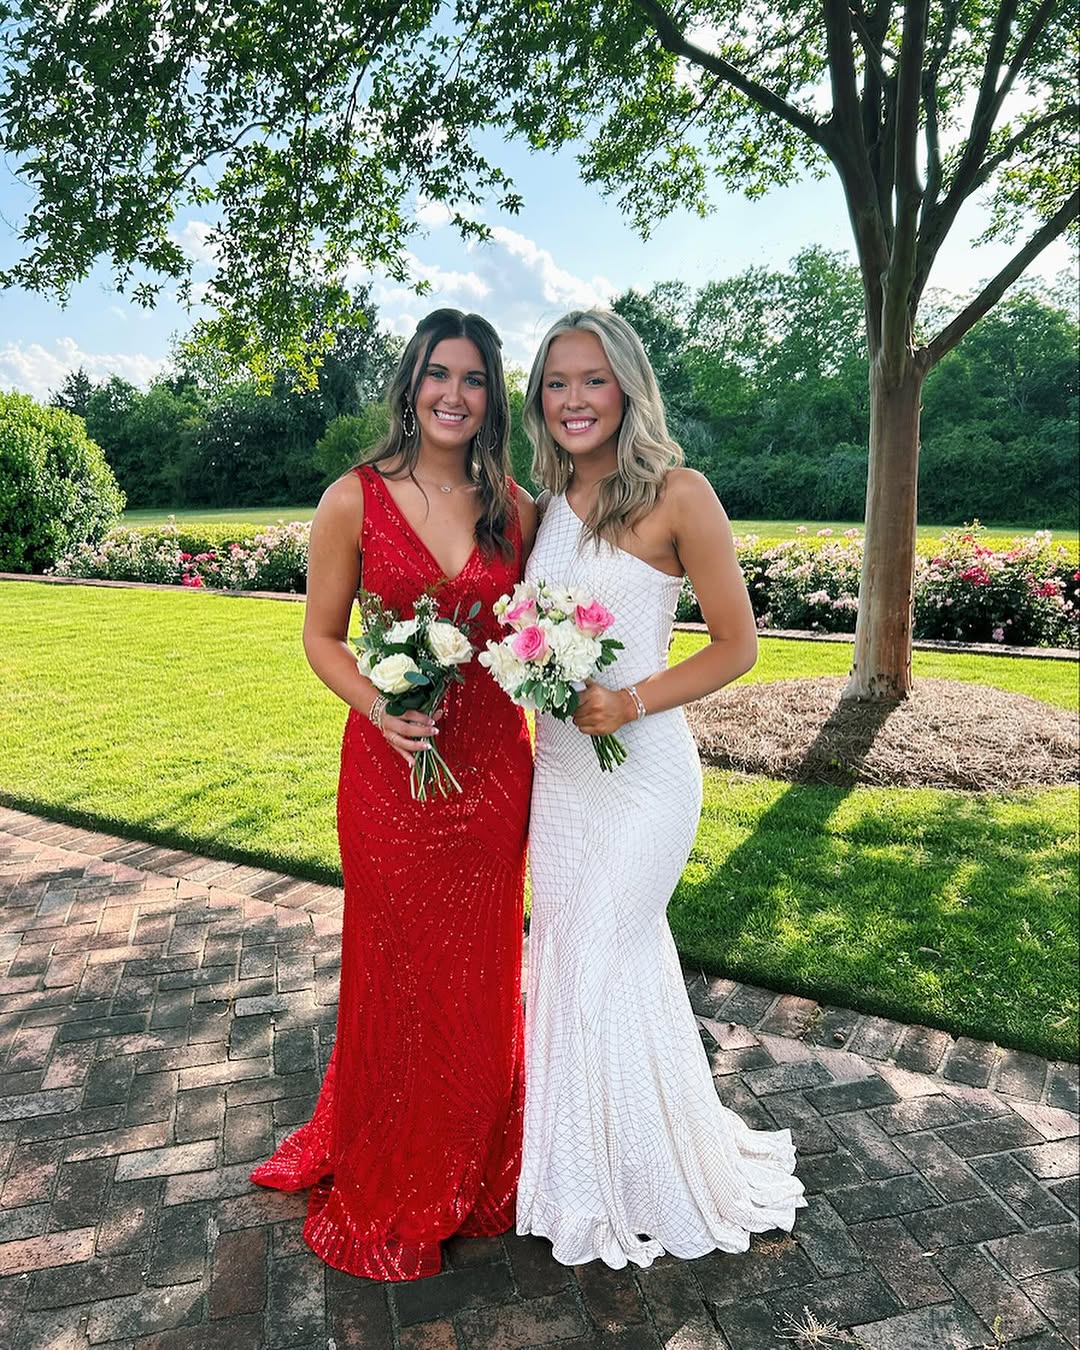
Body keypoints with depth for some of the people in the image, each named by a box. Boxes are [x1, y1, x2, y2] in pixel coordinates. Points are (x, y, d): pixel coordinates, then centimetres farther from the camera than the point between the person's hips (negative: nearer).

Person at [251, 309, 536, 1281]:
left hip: (493, 765, 3)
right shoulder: (355, 499, -6)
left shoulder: (516, 506, 2)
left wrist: (545, 754, 4)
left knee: (483, 972, 16)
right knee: (398, 971, 12)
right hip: (393, 764, -2)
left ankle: (476, 1171, 43)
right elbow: (322, 636, -1)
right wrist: (378, 705, -19)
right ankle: (389, 1192, 39)